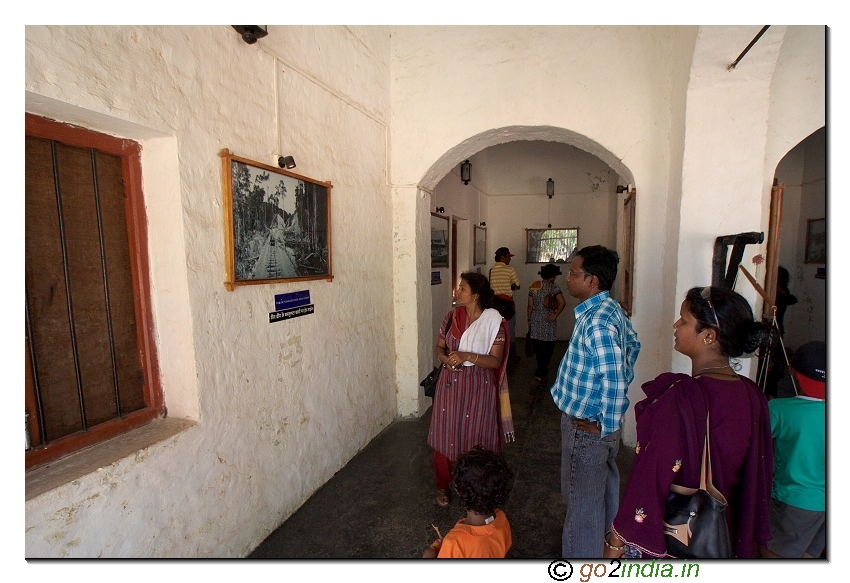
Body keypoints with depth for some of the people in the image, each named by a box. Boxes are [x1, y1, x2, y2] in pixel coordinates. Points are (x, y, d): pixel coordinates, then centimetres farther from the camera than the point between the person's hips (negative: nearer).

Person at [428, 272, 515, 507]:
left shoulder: (493, 321, -13)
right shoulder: (452, 316, -1)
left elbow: (495, 360, -14)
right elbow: (439, 347, 8)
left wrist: (466, 356, -26)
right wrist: (445, 358, -14)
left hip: (478, 386, -3)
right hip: (450, 384, 3)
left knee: (474, 436, 9)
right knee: (446, 434, 11)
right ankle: (444, 485, 32)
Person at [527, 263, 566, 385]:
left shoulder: (533, 286, 3)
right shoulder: (553, 286, -10)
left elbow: (530, 305, 5)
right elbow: (562, 302, -23)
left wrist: (529, 320, 13)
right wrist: (555, 315, -12)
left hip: (536, 320, 5)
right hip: (548, 321, -5)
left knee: (539, 347, 14)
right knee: (548, 348, 5)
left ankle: (543, 372, 27)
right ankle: (539, 374, -1)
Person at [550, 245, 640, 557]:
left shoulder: (597, 322, -27)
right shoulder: (612, 310, 4)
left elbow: (614, 383, -29)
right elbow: (632, 346, 17)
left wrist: (606, 428, -18)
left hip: (587, 428, -10)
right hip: (598, 424, 10)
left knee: (582, 505, 8)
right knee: (602, 495, 28)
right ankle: (607, 545, 50)